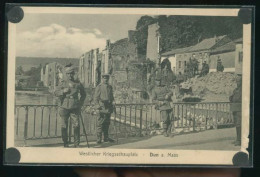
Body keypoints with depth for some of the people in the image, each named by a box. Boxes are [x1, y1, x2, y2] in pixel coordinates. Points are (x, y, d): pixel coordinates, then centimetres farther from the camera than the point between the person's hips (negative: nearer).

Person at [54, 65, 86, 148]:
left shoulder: (78, 83, 9)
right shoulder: (62, 83, 6)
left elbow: (83, 94, 21)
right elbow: (56, 93, 2)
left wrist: (81, 103, 10)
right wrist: (63, 91, -14)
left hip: (75, 108, 0)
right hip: (64, 107, 0)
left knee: (76, 125, -8)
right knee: (64, 126, 2)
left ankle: (76, 143, 1)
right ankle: (65, 143, 15)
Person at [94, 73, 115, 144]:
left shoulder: (110, 87, 15)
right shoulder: (99, 87, -3)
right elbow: (95, 98, -5)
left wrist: (112, 105, 13)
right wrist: (98, 107, -13)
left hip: (108, 108, 6)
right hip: (101, 108, -6)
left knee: (107, 123, 11)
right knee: (100, 124, -6)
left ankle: (106, 137, 20)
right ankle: (99, 139, -5)